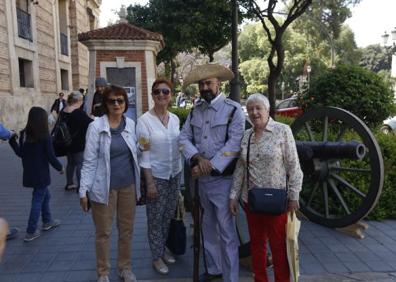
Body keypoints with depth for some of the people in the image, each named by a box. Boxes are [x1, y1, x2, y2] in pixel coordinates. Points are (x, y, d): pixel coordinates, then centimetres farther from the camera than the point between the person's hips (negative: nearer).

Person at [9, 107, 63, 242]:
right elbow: (51, 157, -15)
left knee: (45, 195, 23)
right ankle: (30, 232, 9)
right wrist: (60, 167, 1)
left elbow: (20, 153, 7)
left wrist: (12, 140, 18)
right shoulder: (45, 137, -17)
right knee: (38, 201, 3)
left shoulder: (24, 134, 0)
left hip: (29, 174, 7)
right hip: (41, 174, -6)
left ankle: (47, 221, 38)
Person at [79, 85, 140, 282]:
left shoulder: (131, 124, 2)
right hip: (104, 187, -3)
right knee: (103, 232, 10)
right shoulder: (96, 126, -9)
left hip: (128, 185, 4)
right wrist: (83, 190, -10)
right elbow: (89, 161, -9)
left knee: (126, 229, 15)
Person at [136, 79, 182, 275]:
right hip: (156, 176, -5)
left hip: (175, 174, 5)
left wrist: (180, 172, 10)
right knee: (155, 219, 8)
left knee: (169, 216, 17)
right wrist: (150, 182, -16)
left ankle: (163, 247, 38)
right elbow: (144, 154, -13)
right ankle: (157, 257, 26)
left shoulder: (175, 119, 3)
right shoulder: (144, 120, -12)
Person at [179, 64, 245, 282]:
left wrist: (211, 165, -18)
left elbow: (234, 144, -16)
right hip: (202, 179, 6)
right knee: (209, 226, 19)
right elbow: (184, 138, 3)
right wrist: (198, 158, -14)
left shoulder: (233, 109, -8)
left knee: (226, 230, -1)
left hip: (223, 178, -6)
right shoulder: (195, 111, 9)